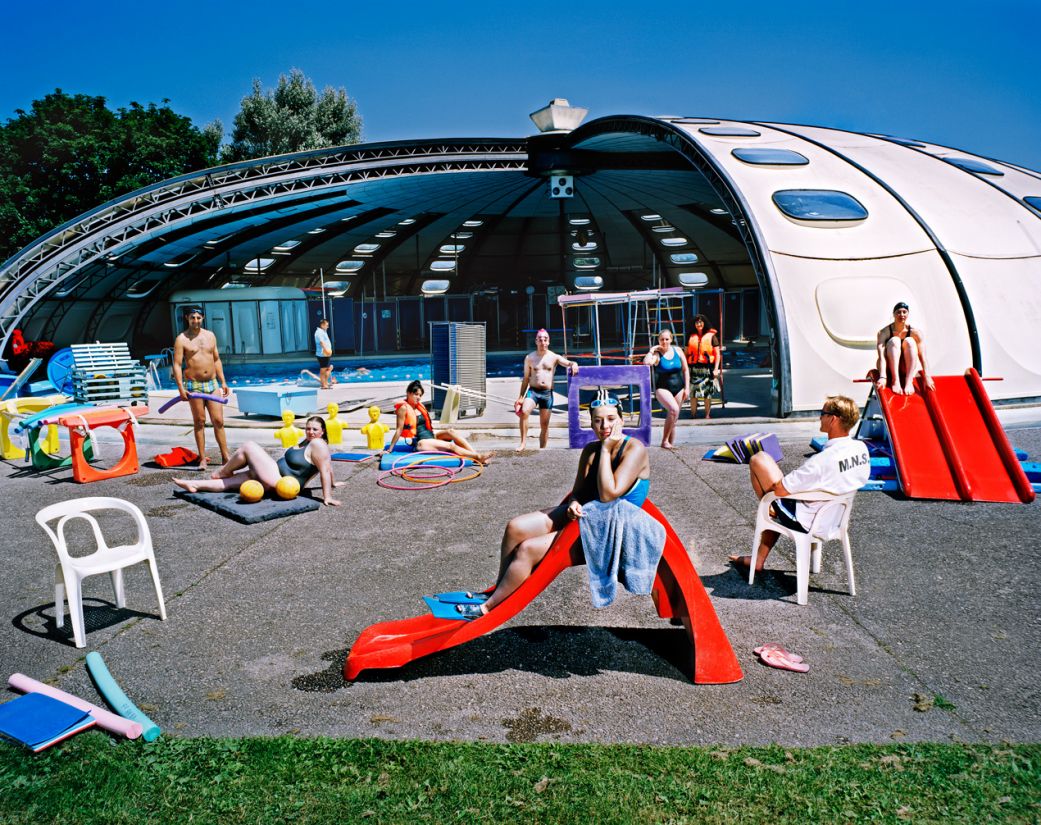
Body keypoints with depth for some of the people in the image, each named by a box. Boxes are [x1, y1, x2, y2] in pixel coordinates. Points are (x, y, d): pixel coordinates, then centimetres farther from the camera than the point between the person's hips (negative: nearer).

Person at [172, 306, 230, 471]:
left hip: (212, 383, 3)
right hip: (193, 385, -3)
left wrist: (223, 382, 12)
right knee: (199, 422, 3)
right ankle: (202, 459, 10)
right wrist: (181, 388, -16)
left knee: (218, 420, 1)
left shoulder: (210, 336, 11)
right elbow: (177, 365, -7)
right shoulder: (181, 339, -3)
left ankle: (225, 457, 6)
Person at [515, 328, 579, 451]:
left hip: (547, 393, 1)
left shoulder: (554, 357, 5)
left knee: (544, 424, 5)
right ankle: (523, 442, -20)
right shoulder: (529, 358, 6)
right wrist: (521, 397, 6)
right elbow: (526, 379, 10)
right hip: (533, 391, -1)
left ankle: (542, 449, 17)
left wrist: (574, 364, -32)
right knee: (524, 411, -29)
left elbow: (568, 363, -6)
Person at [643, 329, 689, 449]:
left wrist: (687, 387, 4)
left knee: (673, 418, 9)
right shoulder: (656, 354, -8)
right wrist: (652, 350, -17)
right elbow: (647, 362, -31)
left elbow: (685, 370, 9)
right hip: (663, 389, -5)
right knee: (674, 409, -28)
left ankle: (670, 444, 21)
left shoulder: (678, 351, 3)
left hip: (679, 388, 5)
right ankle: (664, 441, -19)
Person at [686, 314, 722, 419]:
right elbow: (687, 353, 13)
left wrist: (716, 369, -7)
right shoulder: (691, 337, 10)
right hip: (694, 367, 2)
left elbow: (717, 353, 0)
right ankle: (693, 414, 11)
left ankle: (707, 414, 13)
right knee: (693, 392, 1)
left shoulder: (711, 336, 2)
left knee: (707, 393, 3)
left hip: (707, 367, -2)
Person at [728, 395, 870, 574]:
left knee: (758, 459, -4)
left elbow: (780, 490, -30)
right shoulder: (862, 448, -9)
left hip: (805, 522, -8)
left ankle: (770, 509, 20)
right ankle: (759, 559, 36)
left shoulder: (824, 459, -34)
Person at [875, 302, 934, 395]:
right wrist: (882, 377, -39)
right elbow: (881, 356, -25)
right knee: (894, 341, -25)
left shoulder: (915, 332, -9)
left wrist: (927, 377, -30)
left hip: (907, 369, 2)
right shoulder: (884, 332, -13)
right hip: (889, 368, -1)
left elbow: (922, 356, -17)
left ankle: (909, 381, -35)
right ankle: (896, 381, -38)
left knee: (909, 341, -23)